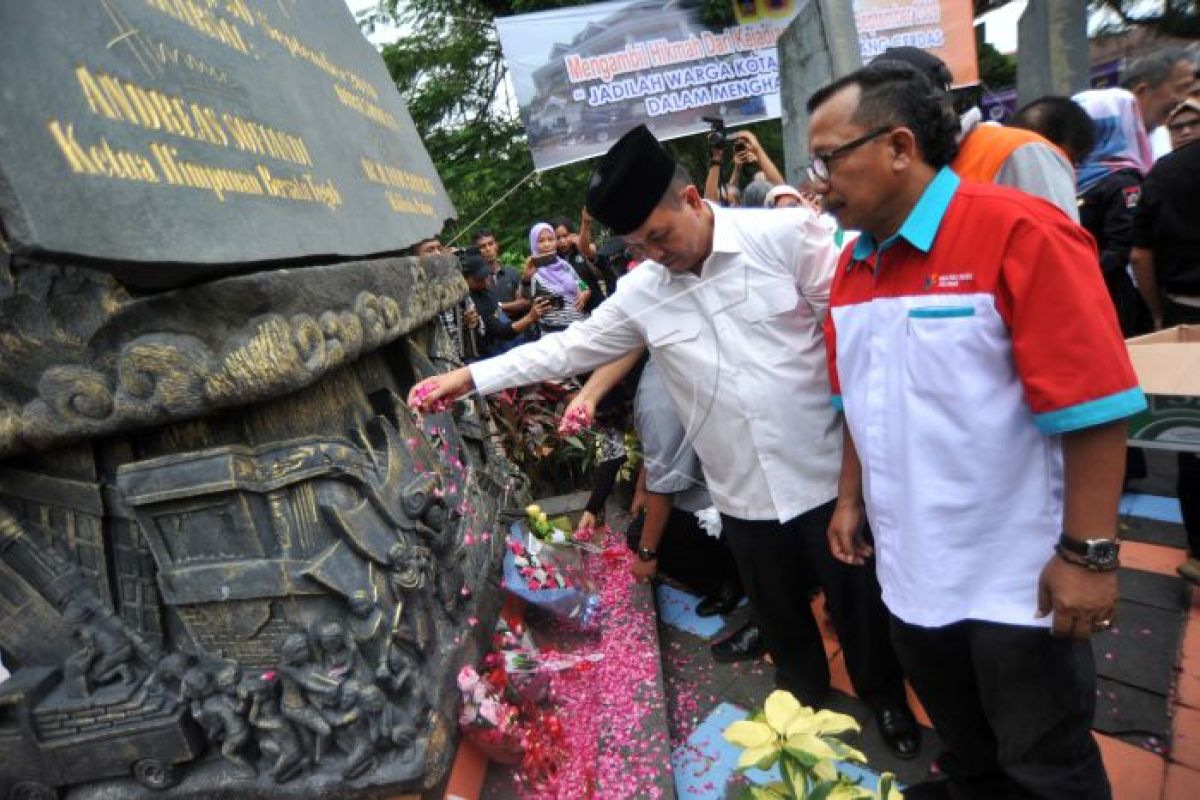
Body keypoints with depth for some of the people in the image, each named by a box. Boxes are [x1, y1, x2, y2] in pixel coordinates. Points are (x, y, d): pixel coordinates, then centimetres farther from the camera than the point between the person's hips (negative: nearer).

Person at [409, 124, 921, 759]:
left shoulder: (786, 235, -11)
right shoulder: (640, 293, 0)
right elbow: (568, 348, 6)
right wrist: (469, 377, 3)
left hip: (827, 475, -3)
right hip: (745, 496, 4)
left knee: (860, 605, 16)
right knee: (781, 619, 21)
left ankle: (888, 702, 45)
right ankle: (805, 703, 50)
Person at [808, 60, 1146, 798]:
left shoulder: (1018, 232, -19)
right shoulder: (852, 264, 3)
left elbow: (1094, 408, -20)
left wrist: (1087, 554, -20)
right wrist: (852, 497, 13)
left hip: (1016, 578, -6)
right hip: (913, 569, 6)